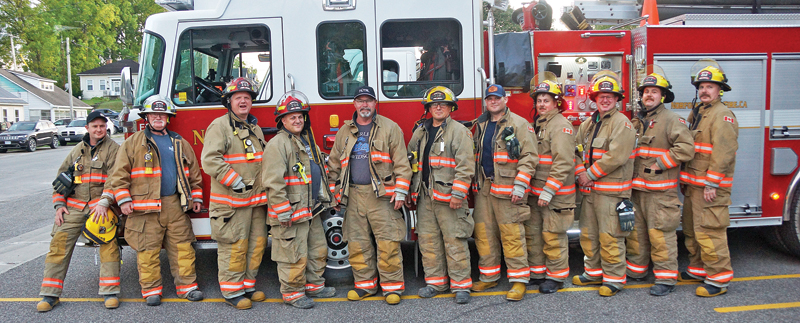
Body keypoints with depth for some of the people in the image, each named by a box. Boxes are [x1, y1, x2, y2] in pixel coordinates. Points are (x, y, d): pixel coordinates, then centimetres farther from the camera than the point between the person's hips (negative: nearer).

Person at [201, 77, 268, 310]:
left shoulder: (255, 128, 18)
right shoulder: (220, 126, -6)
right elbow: (210, 160, -16)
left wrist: (265, 186, 16)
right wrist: (236, 182, -18)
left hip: (256, 199, 7)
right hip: (231, 201, -7)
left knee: (257, 243, 10)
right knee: (234, 246, -4)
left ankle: (248, 284, 23)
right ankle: (232, 291, 8)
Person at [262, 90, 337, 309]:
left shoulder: (307, 141, 16)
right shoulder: (278, 144, -13)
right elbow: (274, 182, -20)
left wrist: (324, 199, 24)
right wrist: (283, 212, -22)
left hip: (312, 211, 9)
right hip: (291, 213, -9)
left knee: (318, 249, 18)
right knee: (294, 255, -2)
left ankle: (314, 285, 32)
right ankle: (292, 293, 13)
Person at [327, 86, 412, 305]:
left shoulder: (389, 128, 2)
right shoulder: (345, 131, 14)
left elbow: (401, 163, -1)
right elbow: (334, 164, 19)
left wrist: (400, 193, -8)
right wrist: (334, 194, 14)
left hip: (382, 195, -4)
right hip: (353, 195, 4)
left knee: (388, 242, -5)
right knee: (357, 243, 6)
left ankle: (392, 286, 6)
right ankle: (365, 284, 19)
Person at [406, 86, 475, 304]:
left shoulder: (459, 131, -2)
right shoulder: (420, 132, 17)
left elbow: (465, 166, -10)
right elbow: (411, 162, 21)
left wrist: (458, 194, -17)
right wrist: (408, 192, 17)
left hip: (448, 197, -6)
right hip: (425, 197, 6)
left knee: (455, 242, -4)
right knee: (428, 240, 9)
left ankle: (461, 285, 5)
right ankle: (435, 282, 21)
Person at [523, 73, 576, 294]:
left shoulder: (561, 126, -11)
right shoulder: (536, 124, 16)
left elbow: (563, 163, -20)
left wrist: (548, 191, -21)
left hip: (556, 193, -8)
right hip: (534, 191, 8)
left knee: (553, 236, -1)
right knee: (532, 233, 13)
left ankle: (556, 276, 12)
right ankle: (537, 272, 25)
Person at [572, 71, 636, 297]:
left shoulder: (621, 123, -8)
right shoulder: (588, 124, 15)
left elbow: (616, 157, -17)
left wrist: (590, 174, -12)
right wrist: (580, 174, -1)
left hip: (612, 189, -7)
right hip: (590, 190, 7)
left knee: (610, 236, -4)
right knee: (588, 233, 14)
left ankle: (614, 277, 8)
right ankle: (594, 272, 28)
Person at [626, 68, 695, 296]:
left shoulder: (672, 120, -6)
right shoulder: (637, 121, 16)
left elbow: (686, 148, -16)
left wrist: (660, 164, -15)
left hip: (660, 190, -7)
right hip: (637, 188, 7)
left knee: (661, 234, -5)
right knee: (636, 231, 13)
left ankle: (666, 278, 3)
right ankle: (635, 270, 26)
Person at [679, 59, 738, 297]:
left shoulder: (722, 115, -11)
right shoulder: (696, 113, 18)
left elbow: (724, 153, -19)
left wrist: (711, 184, -22)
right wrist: (685, 180, 18)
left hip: (710, 187, -9)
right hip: (693, 185, 10)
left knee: (709, 231, -9)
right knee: (692, 230, 17)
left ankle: (719, 277, -1)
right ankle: (699, 269, 29)